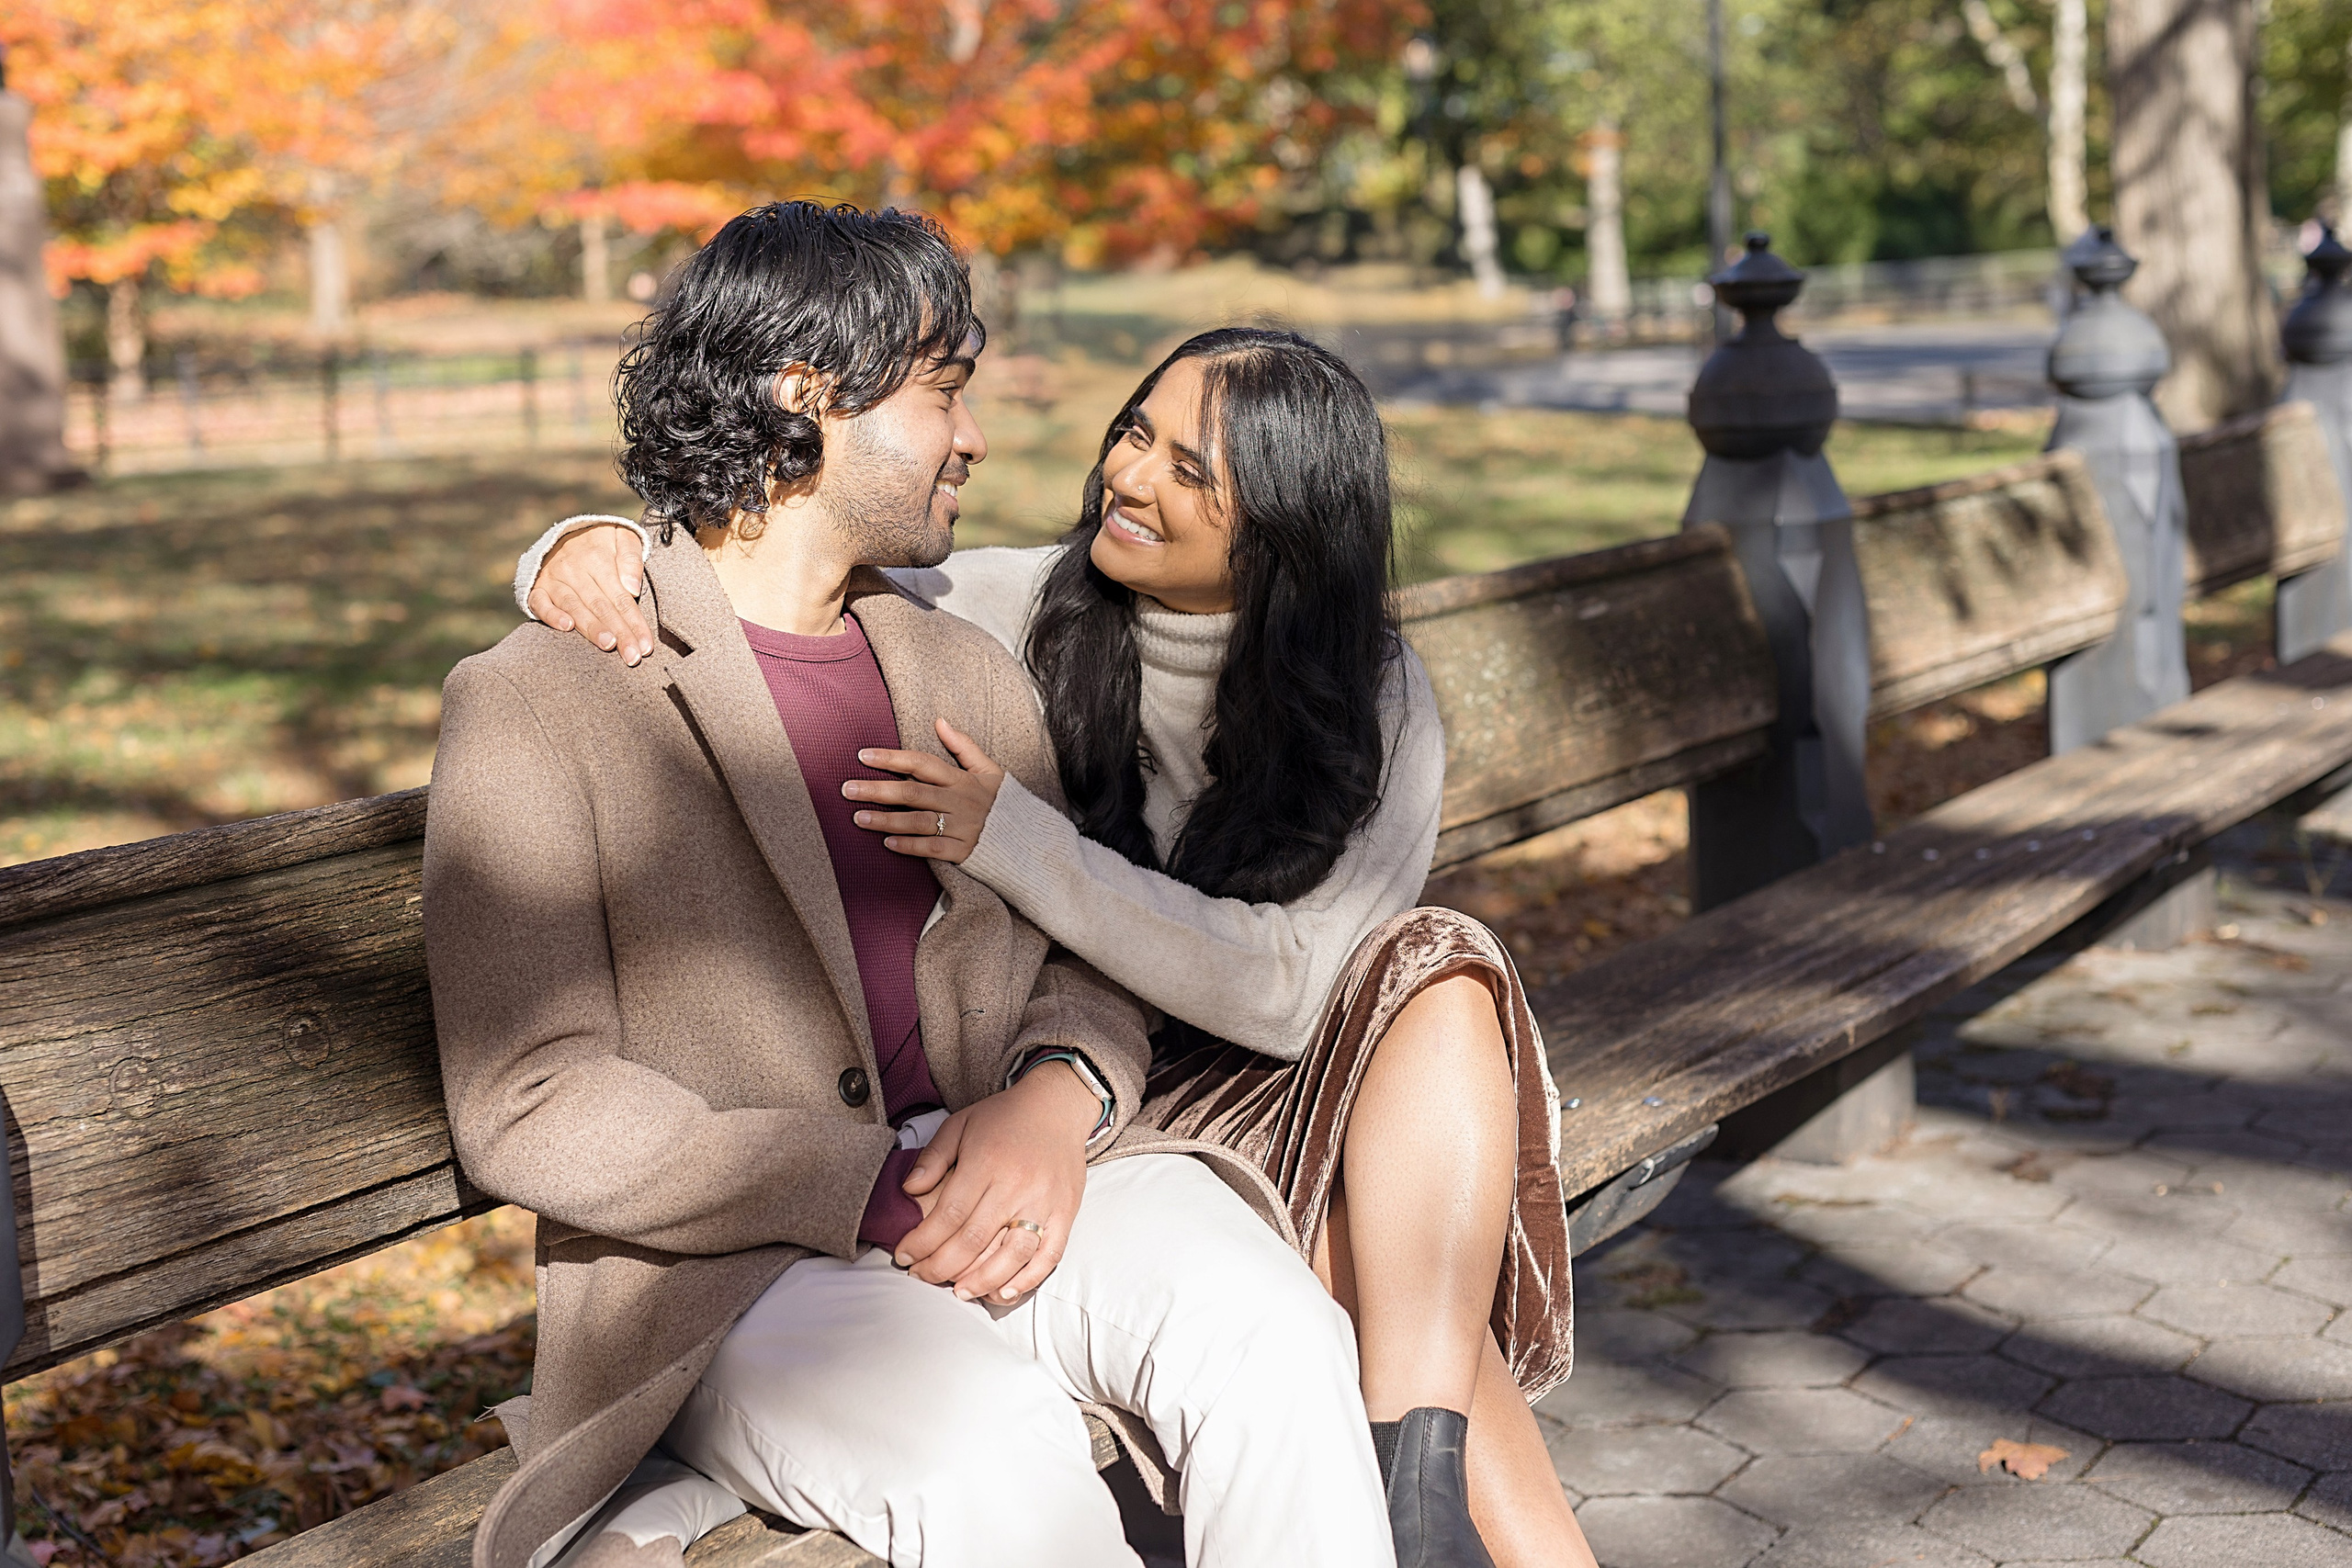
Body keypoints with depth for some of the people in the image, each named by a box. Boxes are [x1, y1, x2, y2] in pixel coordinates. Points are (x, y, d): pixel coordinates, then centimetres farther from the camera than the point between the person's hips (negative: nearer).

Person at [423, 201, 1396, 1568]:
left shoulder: (968, 673, 19)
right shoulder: (537, 707, -2)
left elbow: (1087, 957, 15)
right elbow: (527, 1109, -9)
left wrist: (1054, 1097, -10)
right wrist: (881, 1194, -17)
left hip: (1018, 1183, 5)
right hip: (734, 1268, -4)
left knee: (1277, 1339, -25)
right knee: (992, 1456, -34)